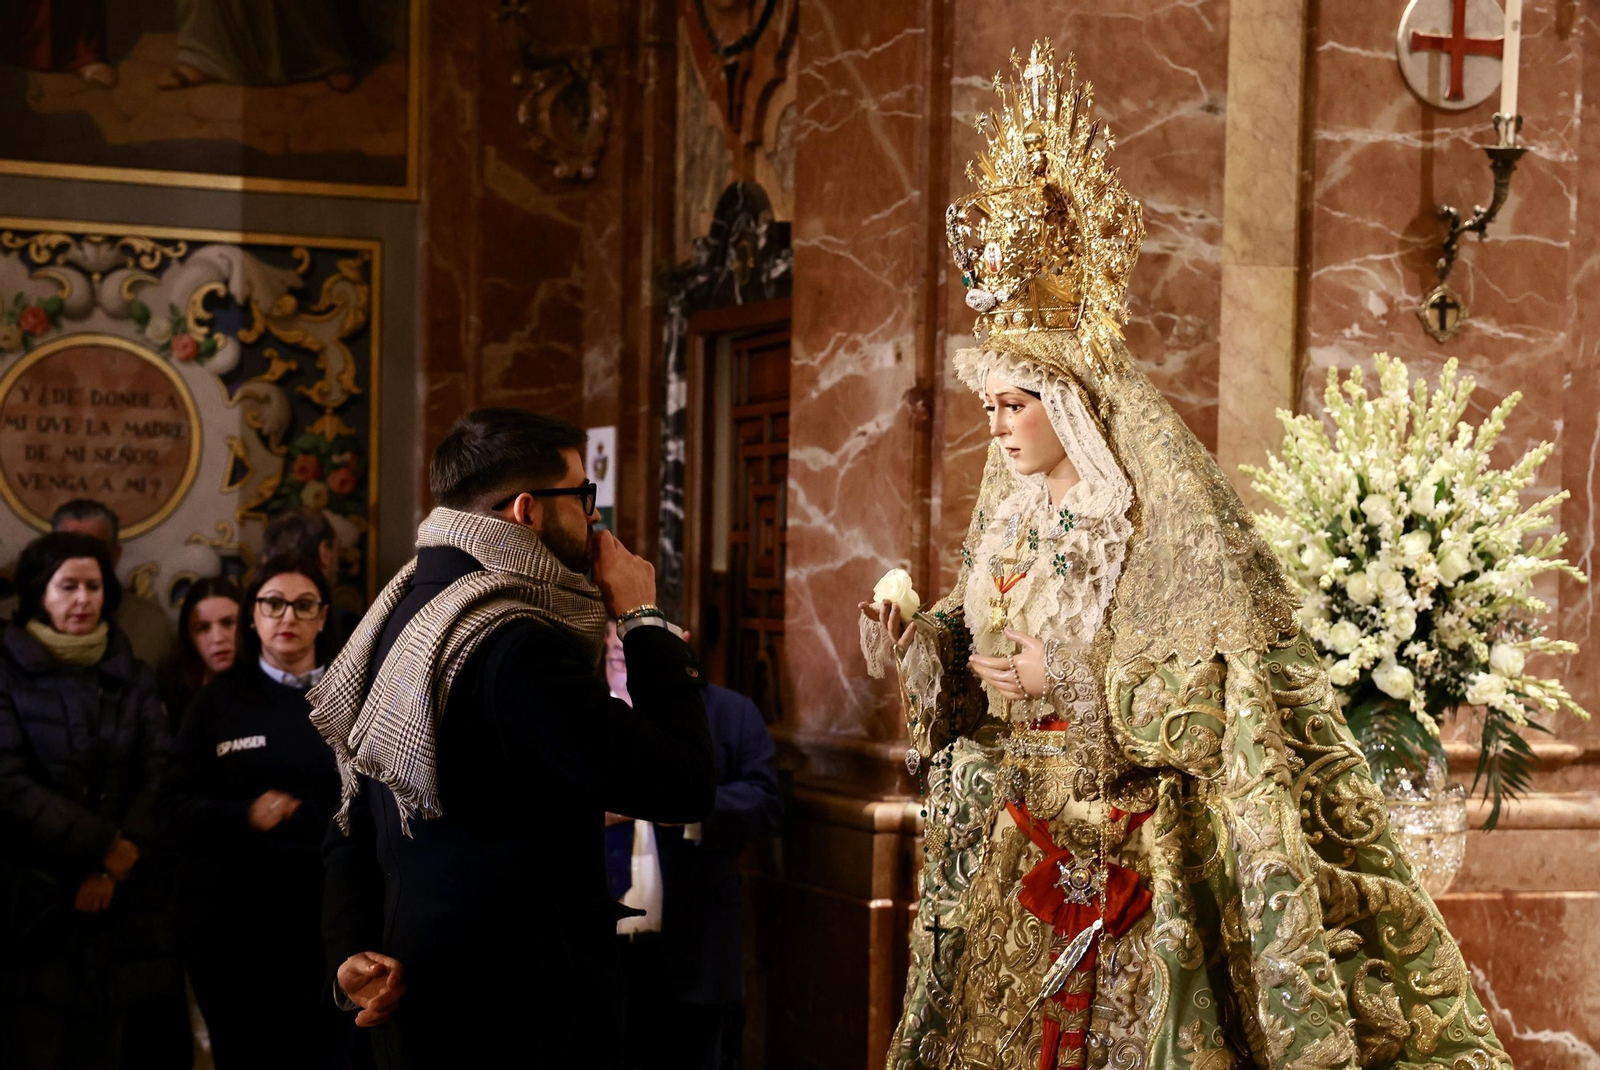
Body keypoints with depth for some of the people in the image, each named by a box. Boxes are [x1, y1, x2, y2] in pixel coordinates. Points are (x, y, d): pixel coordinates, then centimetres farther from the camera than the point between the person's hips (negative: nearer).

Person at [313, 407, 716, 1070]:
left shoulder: (403, 612, 7)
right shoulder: (521, 647, -22)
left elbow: (355, 818, 9)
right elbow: (685, 788, -22)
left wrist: (352, 953, 2)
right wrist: (643, 619, -13)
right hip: (529, 1015, -9)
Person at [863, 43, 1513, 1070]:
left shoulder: (1171, 516, -13)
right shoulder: (1014, 510, 8)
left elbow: (1233, 686, -17)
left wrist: (1073, 682, -20)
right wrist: (915, 649, -5)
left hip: (1130, 857, -6)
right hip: (1014, 843, 6)